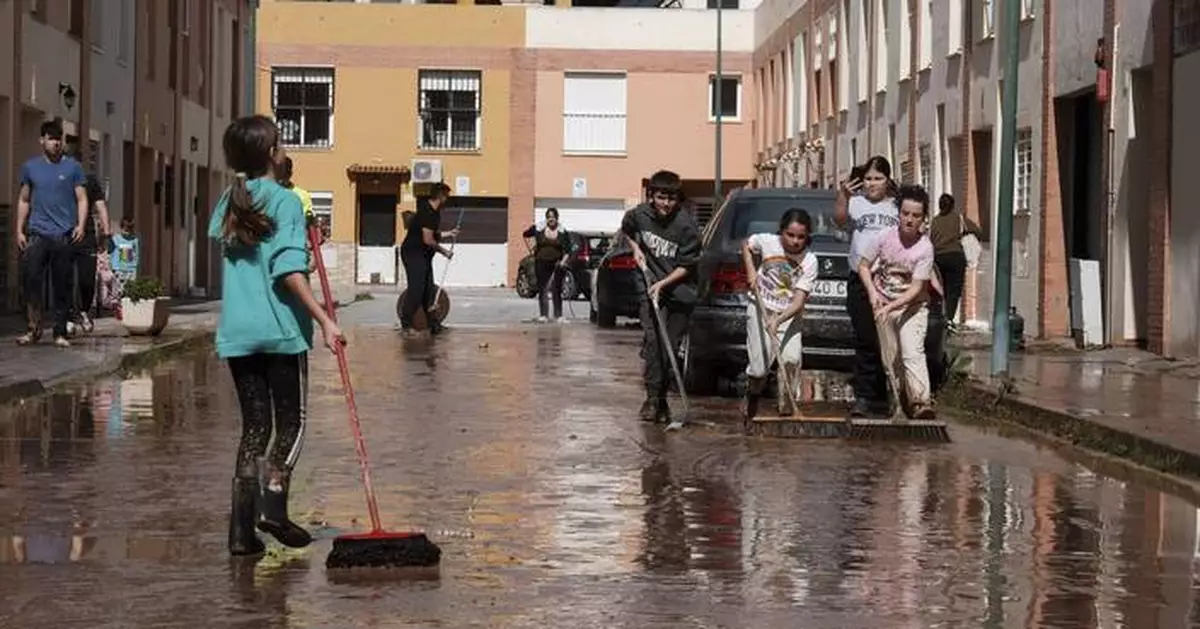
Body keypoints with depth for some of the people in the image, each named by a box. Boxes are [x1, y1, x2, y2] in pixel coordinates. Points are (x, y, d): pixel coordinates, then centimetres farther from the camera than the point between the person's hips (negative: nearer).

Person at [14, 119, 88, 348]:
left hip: (65, 236, -1)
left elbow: (82, 199, 5)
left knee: (63, 286, 1)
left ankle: (61, 333, 8)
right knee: (32, 281, -9)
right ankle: (33, 328, -2)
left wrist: (81, 225, -10)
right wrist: (19, 230, 9)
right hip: (38, 234, 1)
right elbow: (24, 200, 17)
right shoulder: (30, 167, 11)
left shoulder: (73, 167, 6)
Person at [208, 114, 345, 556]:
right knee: (291, 423, 7)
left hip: (236, 332, 5)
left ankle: (242, 528, 3)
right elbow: (289, 270, -17)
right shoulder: (284, 201, -8)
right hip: (281, 329, -5)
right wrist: (324, 319, -20)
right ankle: (273, 504, -12)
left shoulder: (227, 205, 10)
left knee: (254, 426, 9)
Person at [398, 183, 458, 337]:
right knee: (416, 289, -11)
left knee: (429, 290, 11)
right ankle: (406, 324, -5)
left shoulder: (434, 212, 11)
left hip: (423, 255, 10)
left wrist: (449, 233, 23)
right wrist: (444, 251, -13)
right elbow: (428, 240, -23)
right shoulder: (427, 212, -21)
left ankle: (433, 324, 16)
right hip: (413, 254, -10)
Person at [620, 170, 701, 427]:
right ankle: (652, 398, -12)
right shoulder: (640, 215, -2)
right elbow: (626, 229, 23)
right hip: (652, 287, 2)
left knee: (669, 348, 0)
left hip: (680, 292, -2)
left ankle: (661, 398, 11)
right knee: (652, 341, -13)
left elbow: (686, 266, -10)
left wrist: (662, 284, -19)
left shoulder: (686, 226, -14)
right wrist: (635, 249, 8)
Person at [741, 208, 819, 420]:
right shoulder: (767, 242, -12)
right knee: (759, 368, -2)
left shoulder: (809, 261, -14)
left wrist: (778, 321, -34)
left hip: (789, 315, 0)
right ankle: (752, 397, 30)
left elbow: (798, 303, -20)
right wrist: (751, 271, -2)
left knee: (791, 358, -24)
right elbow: (746, 245, 13)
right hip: (761, 310, 0)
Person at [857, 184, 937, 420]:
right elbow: (863, 266, 1)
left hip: (912, 306, -3)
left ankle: (920, 401, -28)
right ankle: (899, 400, 17)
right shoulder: (885, 237, -8)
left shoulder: (925, 248, -16)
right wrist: (873, 292, -14)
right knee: (890, 358, 7)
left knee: (912, 352, -20)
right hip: (883, 304, 3)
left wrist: (891, 306, -27)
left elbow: (916, 288, -17)